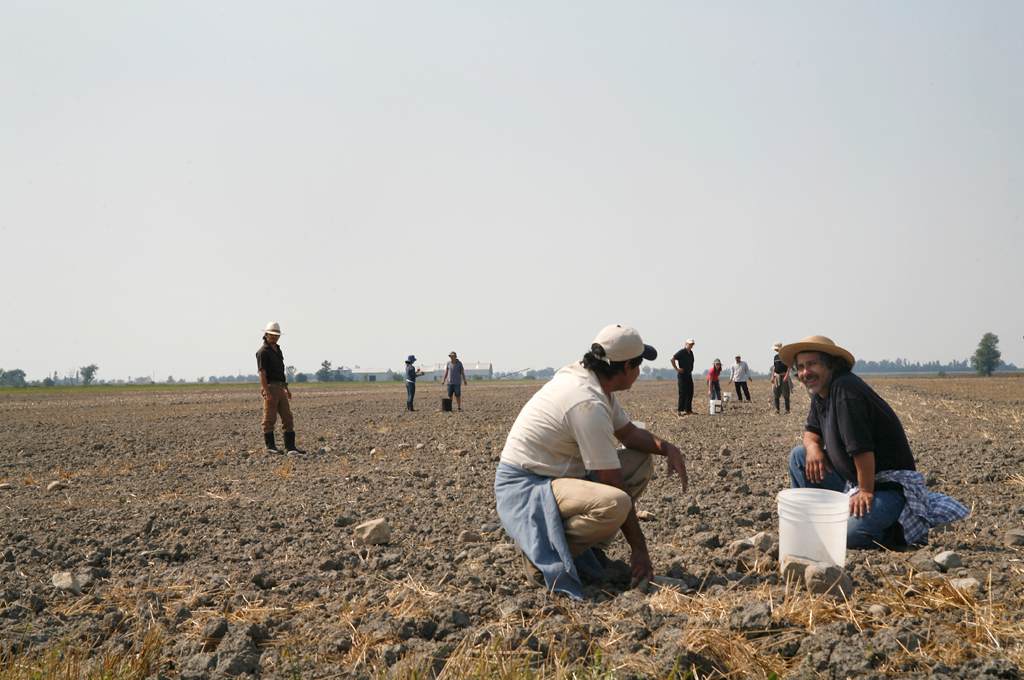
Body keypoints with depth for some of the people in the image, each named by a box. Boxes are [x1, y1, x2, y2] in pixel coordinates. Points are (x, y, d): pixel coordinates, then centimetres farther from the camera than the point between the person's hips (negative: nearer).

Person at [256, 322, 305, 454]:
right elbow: (262, 373, -17)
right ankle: (270, 446, 8)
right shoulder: (263, 352, -10)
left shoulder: (277, 350, 17)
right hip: (270, 387, -8)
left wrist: (286, 388, 19)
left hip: (280, 387, 8)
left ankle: (290, 447, 3)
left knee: (288, 418, 3)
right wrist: (267, 393, -24)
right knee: (270, 418, 0)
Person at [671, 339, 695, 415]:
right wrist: (677, 369, -18)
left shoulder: (691, 352, 13)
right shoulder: (681, 352, -12)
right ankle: (681, 410, -5)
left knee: (690, 392, 9)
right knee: (683, 393, -8)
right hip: (682, 375, -8)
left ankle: (688, 410, 16)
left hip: (689, 375, 8)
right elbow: (672, 359, -20)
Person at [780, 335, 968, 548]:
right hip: (852, 481, 9)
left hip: (888, 485, -9)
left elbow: (861, 446, -27)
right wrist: (813, 446, -5)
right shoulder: (820, 394, 7)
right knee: (799, 455, 7)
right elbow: (811, 431, 19)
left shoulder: (845, 389, -23)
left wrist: (866, 492, -23)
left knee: (848, 535, -29)